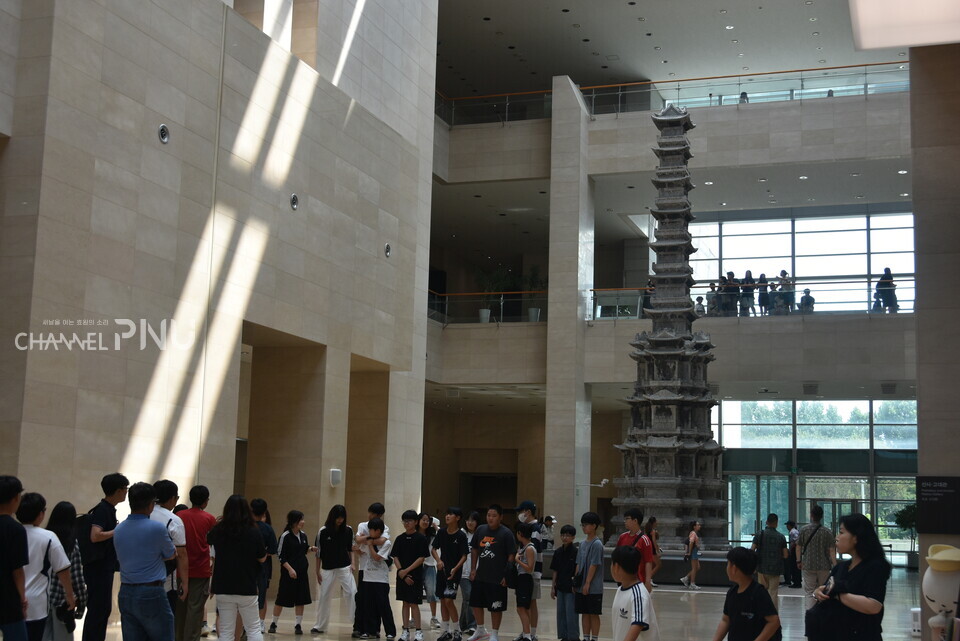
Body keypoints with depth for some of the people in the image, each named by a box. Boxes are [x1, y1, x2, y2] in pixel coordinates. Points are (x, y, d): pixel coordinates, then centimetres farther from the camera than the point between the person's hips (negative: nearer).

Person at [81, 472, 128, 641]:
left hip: (105, 567, 10)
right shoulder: (102, 510, -17)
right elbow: (95, 536, -29)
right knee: (97, 609, -6)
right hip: (99, 568, -10)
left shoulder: (108, 509, 13)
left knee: (104, 608, 15)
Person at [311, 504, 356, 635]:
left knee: (352, 594, -11)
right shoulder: (323, 531, -4)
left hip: (345, 568, 0)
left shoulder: (348, 530, 0)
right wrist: (318, 571, 2)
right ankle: (320, 626, 21)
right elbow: (318, 552, 1)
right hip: (328, 569, 0)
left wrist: (352, 564, -1)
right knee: (324, 597, 7)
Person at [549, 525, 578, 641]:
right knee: (561, 612, 11)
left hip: (571, 588, -6)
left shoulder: (575, 551, -10)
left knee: (571, 613, -3)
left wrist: (575, 585, -14)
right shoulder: (558, 552, 7)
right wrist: (553, 587, 10)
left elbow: (577, 571, -9)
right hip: (560, 587, 6)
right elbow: (555, 571, 11)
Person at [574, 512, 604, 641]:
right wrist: (576, 580, 8)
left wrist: (587, 584, -17)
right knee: (584, 613, 12)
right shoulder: (583, 544, 11)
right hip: (581, 587, 7)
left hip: (593, 588, -7)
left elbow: (594, 565, -16)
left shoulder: (597, 544, -13)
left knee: (593, 614, 1)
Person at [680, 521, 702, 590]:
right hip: (693, 551, -10)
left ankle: (685, 579, 14)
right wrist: (689, 553, -26)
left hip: (695, 552, 10)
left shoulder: (696, 533, 17)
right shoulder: (693, 533, -13)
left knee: (697, 568, 12)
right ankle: (692, 584, 1)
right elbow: (691, 543, -25)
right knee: (694, 568, -4)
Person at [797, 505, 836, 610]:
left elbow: (799, 547, 2)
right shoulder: (827, 532, -5)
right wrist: (835, 566, -5)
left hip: (808, 566, -1)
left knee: (809, 592, 2)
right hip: (824, 566, 1)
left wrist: (799, 561, 14)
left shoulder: (804, 529, -3)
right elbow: (832, 550, -8)